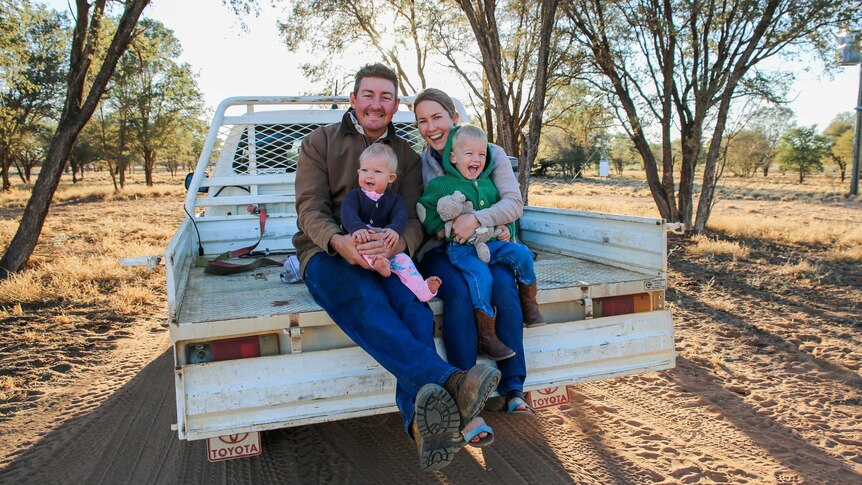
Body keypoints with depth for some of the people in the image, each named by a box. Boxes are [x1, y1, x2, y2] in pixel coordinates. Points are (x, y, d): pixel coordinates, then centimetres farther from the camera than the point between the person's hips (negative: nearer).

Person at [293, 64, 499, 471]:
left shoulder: (406, 155, 15)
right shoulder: (320, 142, 8)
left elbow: (413, 218, 2)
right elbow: (310, 208, -3)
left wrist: (400, 243, -26)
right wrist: (339, 242, -29)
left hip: (387, 257, 3)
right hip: (326, 253, -2)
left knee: (414, 305, -33)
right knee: (362, 298, -38)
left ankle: (424, 421, -52)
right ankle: (447, 381, -57)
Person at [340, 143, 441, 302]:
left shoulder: (394, 199, 12)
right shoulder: (354, 195, 9)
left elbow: (400, 216, -9)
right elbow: (348, 213, -13)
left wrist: (394, 229, -35)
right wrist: (357, 228, -38)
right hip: (361, 242, -1)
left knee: (402, 259, -23)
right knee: (360, 237, -32)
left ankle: (422, 288, -33)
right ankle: (378, 264, -52)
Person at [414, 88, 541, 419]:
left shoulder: (491, 154, 5)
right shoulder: (417, 163, 7)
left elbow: (514, 204, -6)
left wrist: (477, 219, -24)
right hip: (439, 251, 0)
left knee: (504, 286, -31)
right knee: (459, 292, -32)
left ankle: (512, 388, -18)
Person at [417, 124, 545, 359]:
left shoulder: (488, 184, 17)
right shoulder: (440, 184, 1)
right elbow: (424, 207, 10)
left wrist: (508, 229, 7)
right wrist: (438, 227, -4)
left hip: (492, 242, 5)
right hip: (461, 247, -5)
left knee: (522, 253, -17)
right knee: (480, 275, -31)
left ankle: (529, 304, 5)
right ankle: (487, 336, -22)